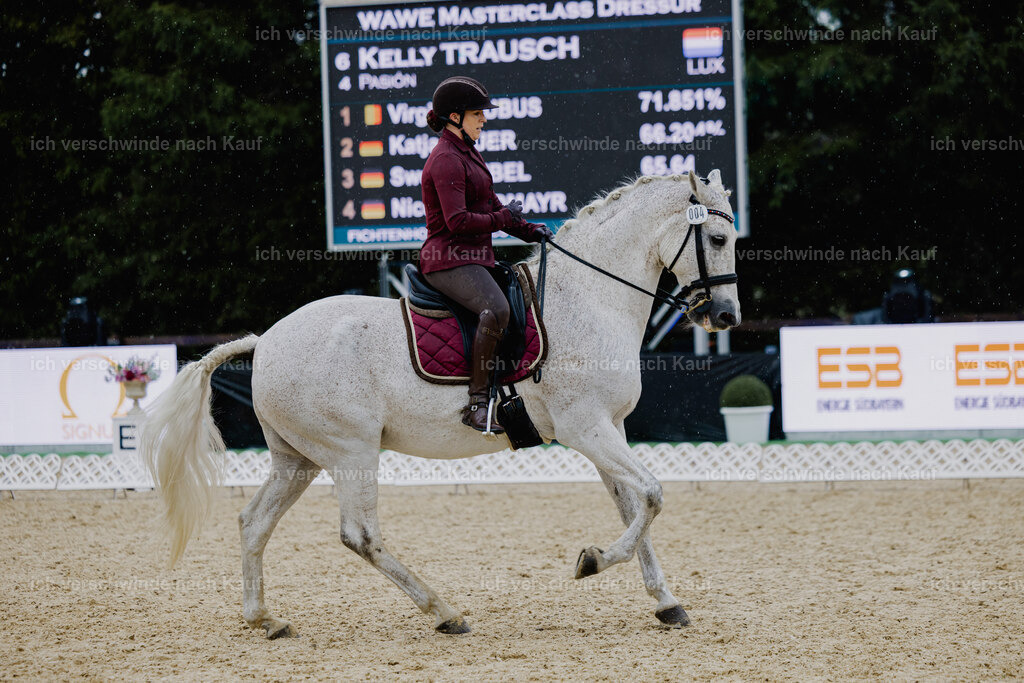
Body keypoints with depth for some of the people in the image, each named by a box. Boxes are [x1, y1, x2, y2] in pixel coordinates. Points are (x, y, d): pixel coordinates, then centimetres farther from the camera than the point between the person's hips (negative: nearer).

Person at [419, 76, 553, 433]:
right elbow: (458, 221, -23)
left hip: (474, 257, 11)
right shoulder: (446, 160, -14)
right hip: (449, 260, -11)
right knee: (496, 309, -33)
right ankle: (477, 402, -32)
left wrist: (529, 230, 10)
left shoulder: (468, 154, 18)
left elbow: (491, 204, 25)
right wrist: (504, 218, -11)